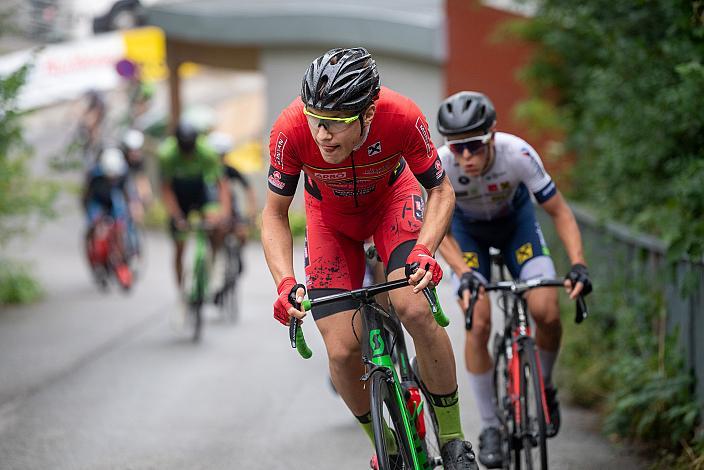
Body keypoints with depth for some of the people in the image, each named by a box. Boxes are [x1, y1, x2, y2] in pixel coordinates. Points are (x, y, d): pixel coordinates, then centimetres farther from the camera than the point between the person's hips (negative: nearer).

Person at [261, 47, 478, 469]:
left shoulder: (401, 117, -36)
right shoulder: (291, 130, -35)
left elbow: (441, 191, -18)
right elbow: (275, 213, -18)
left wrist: (424, 249, -36)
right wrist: (286, 283, -32)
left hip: (392, 199, -1)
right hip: (331, 216, 1)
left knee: (414, 308, -26)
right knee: (342, 351, -11)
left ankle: (452, 436, -6)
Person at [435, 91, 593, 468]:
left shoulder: (518, 154, -36)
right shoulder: (439, 166, -34)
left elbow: (559, 213, -26)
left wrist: (578, 265, -38)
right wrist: (464, 274, -39)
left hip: (515, 220, 0)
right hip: (467, 229, 0)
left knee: (546, 312, -18)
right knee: (478, 324, -15)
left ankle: (544, 388, 13)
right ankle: (489, 427, 1)